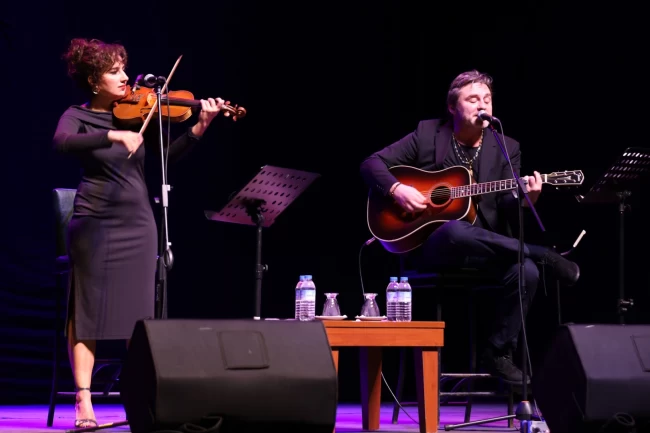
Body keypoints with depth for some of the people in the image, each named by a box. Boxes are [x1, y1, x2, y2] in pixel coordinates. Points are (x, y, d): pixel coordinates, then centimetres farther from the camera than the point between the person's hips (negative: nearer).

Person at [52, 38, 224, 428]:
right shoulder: (78, 116, -1)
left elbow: (169, 154, -2)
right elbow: (62, 142, -23)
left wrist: (200, 127, -17)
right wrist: (113, 136, -34)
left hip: (138, 223, 3)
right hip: (95, 222, -3)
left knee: (139, 313, 3)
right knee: (88, 310, -5)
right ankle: (84, 402, -5)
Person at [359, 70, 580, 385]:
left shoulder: (506, 149, 8)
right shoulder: (427, 134, 4)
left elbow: (506, 209, -2)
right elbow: (372, 163, 3)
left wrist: (523, 199, -25)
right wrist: (397, 189, -15)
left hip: (485, 250, 2)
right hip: (432, 245, -2)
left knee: (526, 271, -30)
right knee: (457, 230, -40)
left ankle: (498, 352, -12)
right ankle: (544, 256, -24)